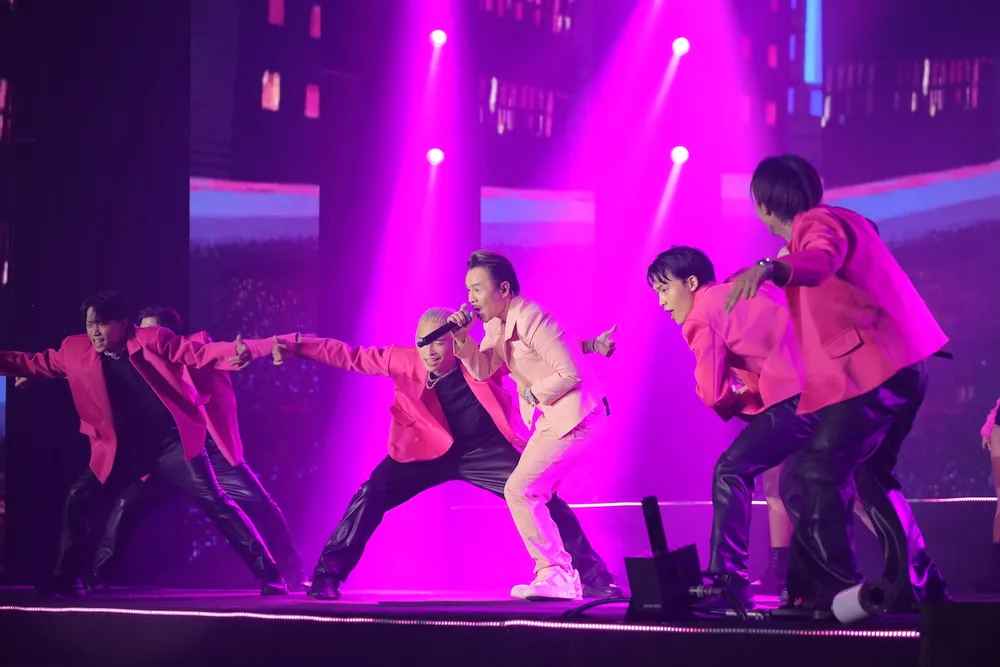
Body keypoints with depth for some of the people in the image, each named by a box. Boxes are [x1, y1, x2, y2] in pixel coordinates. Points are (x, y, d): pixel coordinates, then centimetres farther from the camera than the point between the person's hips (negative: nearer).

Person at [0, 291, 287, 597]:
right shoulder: (76, 350, 0)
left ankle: (269, 575, -11)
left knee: (214, 502, -13)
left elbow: (200, 353, -16)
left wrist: (234, 353, -35)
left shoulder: (154, 339, -12)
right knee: (77, 500, 0)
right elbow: (39, 363, 13)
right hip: (123, 448, 5)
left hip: (172, 441, -5)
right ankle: (67, 579, 16)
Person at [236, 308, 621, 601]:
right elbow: (351, 356, -13)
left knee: (543, 499, -13)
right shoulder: (404, 361, -16)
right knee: (370, 498, -14)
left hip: (485, 451, -1)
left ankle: (593, 577, -1)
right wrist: (295, 347, -20)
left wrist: (591, 347, -16)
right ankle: (327, 576, -2)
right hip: (427, 451, 1)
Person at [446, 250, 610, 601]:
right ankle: (560, 575, 21)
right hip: (552, 419, 11)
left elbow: (570, 374, -24)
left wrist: (532, 395, -12)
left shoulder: (530, 319, -22)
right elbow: (482, 370, 4)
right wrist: (461, 337, -10)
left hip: (575, 417, -11)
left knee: (519, 490, -12)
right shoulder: (496, 324, 8)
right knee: (529, 493, 15)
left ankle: (554, 573, -4)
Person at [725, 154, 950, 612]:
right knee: (870, 474, 23)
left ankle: (832, 592, -14)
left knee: (810, 480, -10)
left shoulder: (818, 225, -9)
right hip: (904, 364, 11)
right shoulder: (838, 220, 22)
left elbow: (820, 262, -33)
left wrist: (768, 269, -51)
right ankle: (917, 585, 26)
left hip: (868, 371, -11)